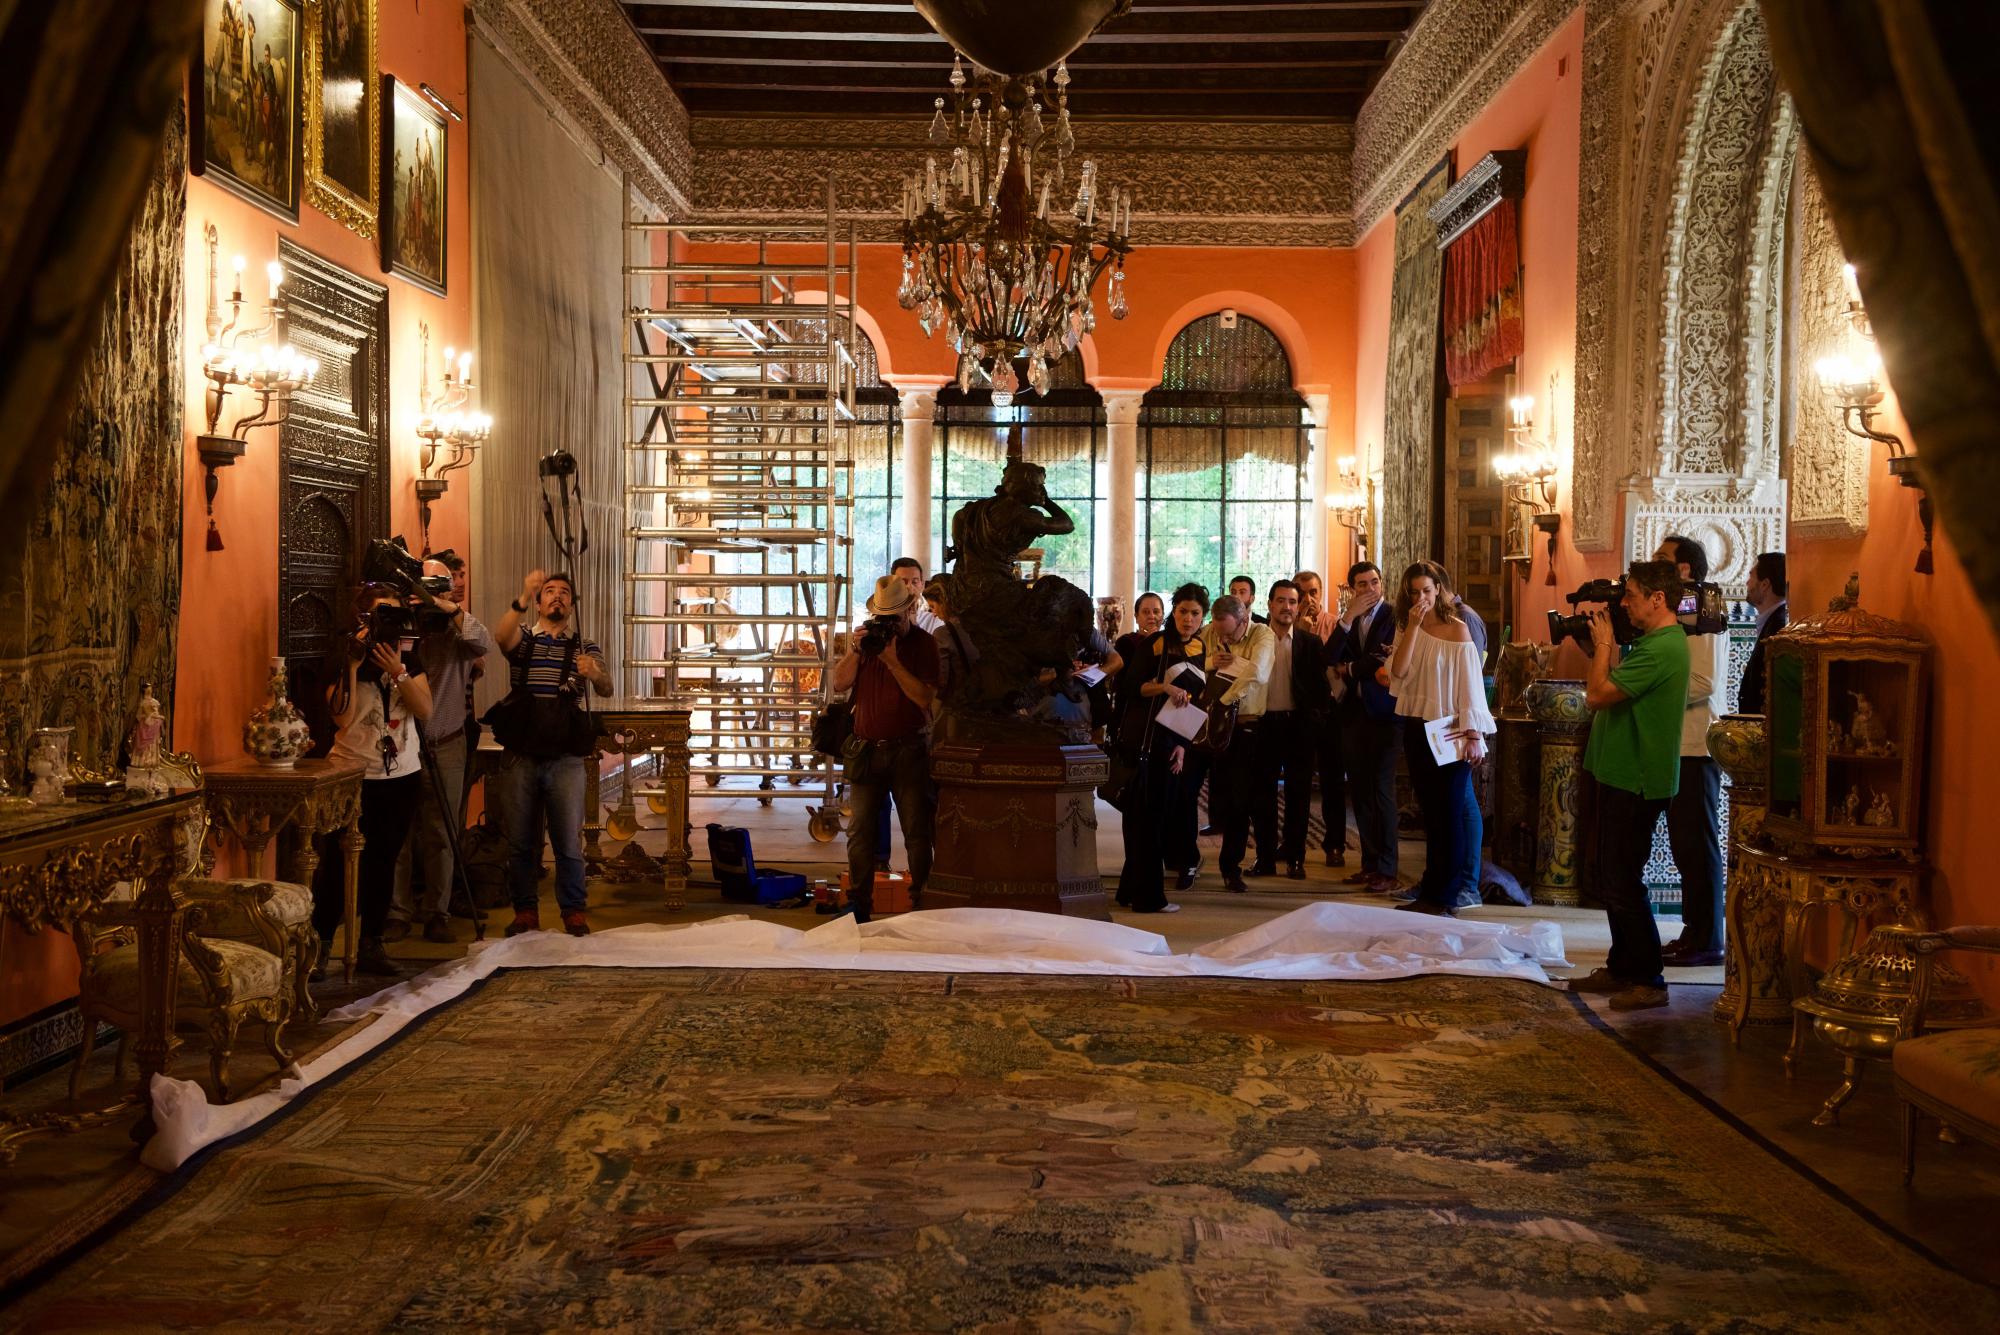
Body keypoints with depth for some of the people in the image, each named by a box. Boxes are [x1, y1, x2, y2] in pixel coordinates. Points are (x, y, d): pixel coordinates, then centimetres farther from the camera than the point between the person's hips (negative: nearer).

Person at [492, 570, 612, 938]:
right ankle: (525, 910, 18)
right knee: (520, 840, 7)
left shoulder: (586, 648, 10)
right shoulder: (523, 640, 9)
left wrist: (595, 674, -30)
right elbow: (501, 636, -15)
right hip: (521, 756, 1)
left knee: (569, 841, 0)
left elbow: (606, 690, -6)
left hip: (566, 759, -1)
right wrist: (522, 599, -33)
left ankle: (574, 910, 11)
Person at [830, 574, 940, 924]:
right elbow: (840, 683, 3)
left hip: (910, 750, -4)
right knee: (859, 829, 4)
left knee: (917, 831, 0)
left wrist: (893, 661, -19)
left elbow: (925, 698, -14)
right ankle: (858, 903, 11)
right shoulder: (866, 638, 11)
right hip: (866, 749, 4)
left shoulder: (925, 643, -3)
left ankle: (922, 903, 8)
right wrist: (855, 652, -11)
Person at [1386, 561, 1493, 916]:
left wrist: (1474, 734, -15)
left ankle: (1450, 894, 7)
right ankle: (1434, 889, 20)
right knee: (1431, 809, 12)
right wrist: (1413, 626, -14)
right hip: (1416, 728, 5)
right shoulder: (1405, 629, 7)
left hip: (1449, 730, -5)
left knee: (1454, 808, 0)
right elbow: (1398, 672, -8)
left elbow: (1469, 682, -10)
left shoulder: (1457, 628, -8)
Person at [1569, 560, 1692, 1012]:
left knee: (1621, 884, -4)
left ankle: (1648, 981, 5)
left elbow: (1598, 695, -23)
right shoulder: (1660, 641, 13)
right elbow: (1614, 689, 14)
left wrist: (1603, 643, -10)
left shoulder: (1661, 649, -21)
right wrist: (1605, 645, 7)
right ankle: (1622, 968, 28)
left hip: (1634, 783, -11)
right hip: (1623, 775, 11)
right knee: (1610, 879, 17)